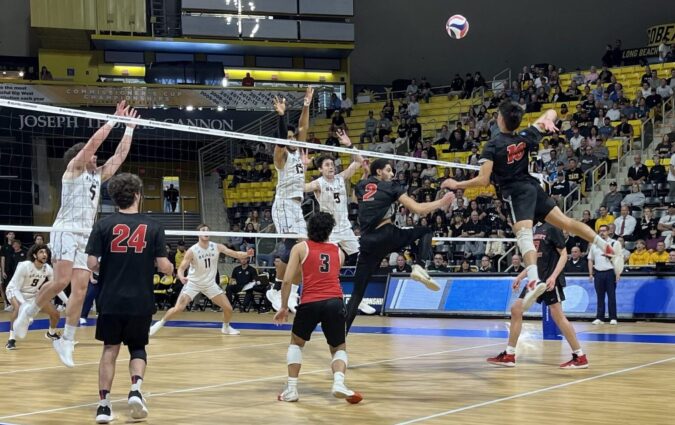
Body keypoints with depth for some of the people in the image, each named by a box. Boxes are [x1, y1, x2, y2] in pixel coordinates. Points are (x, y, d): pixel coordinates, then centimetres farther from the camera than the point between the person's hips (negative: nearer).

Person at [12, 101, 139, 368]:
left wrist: (129, 128, 20)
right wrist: (114, 120, -2)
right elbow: (93, 142, -7)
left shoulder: (98, 175, 21)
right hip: (66, 231, -7)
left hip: (86, 236, 7)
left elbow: (120, 155, 23)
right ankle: (29, 311, 2)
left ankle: (66, 342, 1)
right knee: (61, 281, -22)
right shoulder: (74, 169, 4)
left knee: (80, 289, -2)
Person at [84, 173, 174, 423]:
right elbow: (164, 266, -6)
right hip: (141, 302, 0)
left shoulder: (104, 225, -3)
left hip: (111, 300, 0)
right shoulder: (153, 227, -3)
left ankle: (104, 404, 8)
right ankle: (135, 389, -6)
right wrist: (172, 268, 16)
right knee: (137, 348, 18)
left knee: (110, 349, 13)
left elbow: (91, 264, -7)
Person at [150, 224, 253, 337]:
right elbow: (181, 268, -17)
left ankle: (226, 327, 29)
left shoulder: (217, 247, -8)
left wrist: (246, 254, -33)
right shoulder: (192, 251, -17)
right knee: (178, 308, -17)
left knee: (228, 308, 0)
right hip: (193, 282, -3)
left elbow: (235, 254, -12)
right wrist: (181, 277, -40)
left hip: (210, 283, 4)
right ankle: (160, 324, 6)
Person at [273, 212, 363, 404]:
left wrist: (284, 307, 13)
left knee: (296, 343, 24)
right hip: (335, 302, 1)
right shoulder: (338, 252, 19)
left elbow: (287, 280, 4)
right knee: (339, 348, 17)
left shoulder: (300, 248, 11)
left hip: (310, 303, -1)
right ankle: (339, 382, -12)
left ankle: (291, 389, 14)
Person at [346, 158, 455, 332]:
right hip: (387, 235, -4)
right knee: (426, 231, 17)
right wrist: (441, 202, 11)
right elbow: (417, 209, -1)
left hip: (367, 243, 4)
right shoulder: (391, 186, 6)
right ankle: (419, 267, -6)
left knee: (357, 293, 8)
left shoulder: (360, 187, 17)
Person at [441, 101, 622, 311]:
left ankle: (534, 280, -45)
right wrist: (548, 121, 0)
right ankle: (609, 247, 7)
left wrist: (457, 185, 0)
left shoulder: (492, 146, -8)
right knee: (566, 222, 11)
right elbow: (551, 113, 23)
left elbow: (483, 180, -12)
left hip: (516, 193, -7)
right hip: (533, 187, 7)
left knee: (524, 234, -24)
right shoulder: (525, 137, 9)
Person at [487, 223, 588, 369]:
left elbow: (563, 255, -12)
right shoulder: (535, 229, 14)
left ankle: (580, 357, -3)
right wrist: (521, 276, 19)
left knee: (557, 315, -10)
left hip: (550, 280, -9)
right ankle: (509, 355, 10)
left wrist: (553, 276, -23)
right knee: (516, 309, 4)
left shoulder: (552, 228, -9)